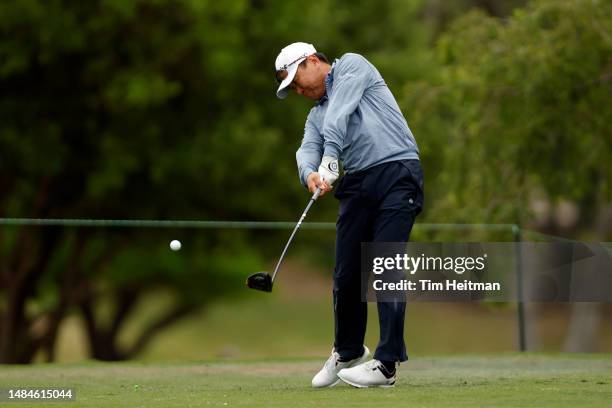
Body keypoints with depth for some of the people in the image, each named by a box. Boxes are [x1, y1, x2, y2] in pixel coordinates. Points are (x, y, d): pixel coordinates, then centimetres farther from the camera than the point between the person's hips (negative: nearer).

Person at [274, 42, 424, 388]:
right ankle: (348, 353, 26)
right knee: (346, 273, 5)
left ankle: (387, 365, -14)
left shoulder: (351, 65, 8)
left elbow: (341, 112, -9)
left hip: (396, 171, -7)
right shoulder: (316, 115, 25)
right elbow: (308, 150, 4)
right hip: (357, 184, 7)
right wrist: (310, 173, -19)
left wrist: (329, 158, -21)